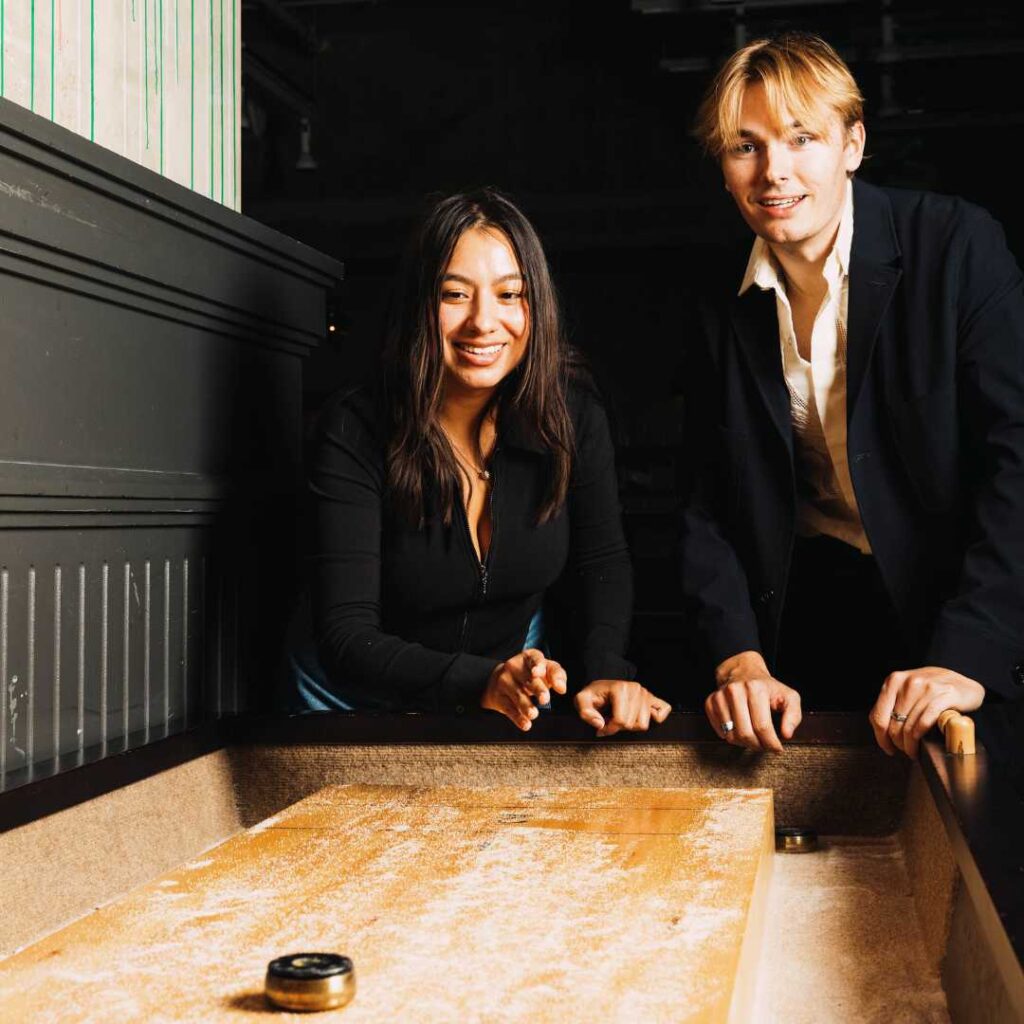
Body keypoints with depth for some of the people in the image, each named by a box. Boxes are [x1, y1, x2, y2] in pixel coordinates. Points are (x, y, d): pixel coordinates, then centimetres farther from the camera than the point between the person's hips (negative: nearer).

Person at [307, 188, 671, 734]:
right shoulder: (356, 432, -22)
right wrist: (481, 682, -41)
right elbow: (346, 637, -25)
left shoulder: (571, 413, -13)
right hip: (370, 696, -1)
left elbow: (603, 564, 0)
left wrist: (607, 673, -20)